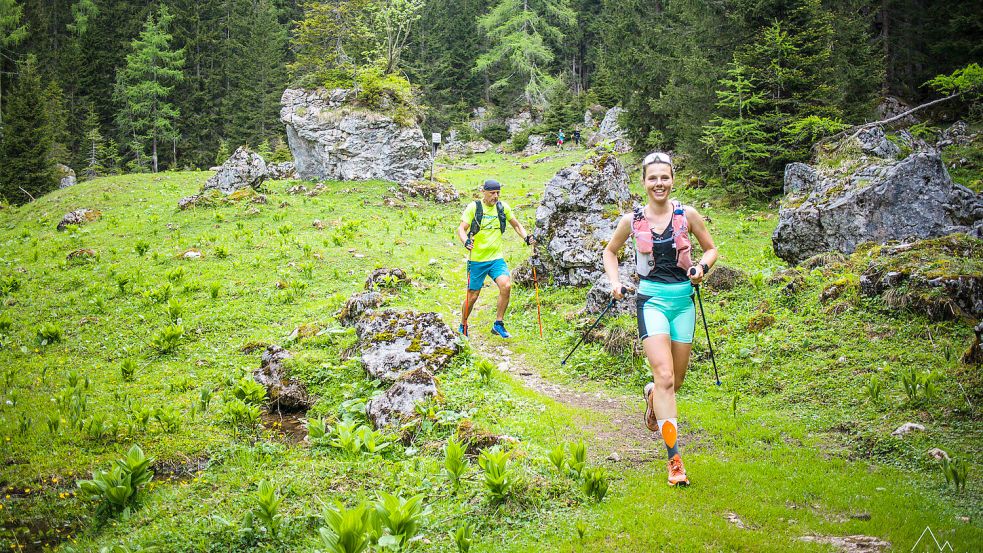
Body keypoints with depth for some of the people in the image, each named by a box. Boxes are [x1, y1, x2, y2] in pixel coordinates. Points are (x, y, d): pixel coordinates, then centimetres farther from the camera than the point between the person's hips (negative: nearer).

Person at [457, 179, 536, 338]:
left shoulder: (503, 207, 4)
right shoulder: (473, 207, -7)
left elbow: (516, 225, 17)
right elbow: (461, 228, -12)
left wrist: (526, 237, -1)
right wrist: (466, 241, -33)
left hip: (496, 258, 2)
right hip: (477, 259, -2)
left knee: (506, 285, -21)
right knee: (473, 296, 3)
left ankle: (498, 324, -7)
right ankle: (463, 326, 28)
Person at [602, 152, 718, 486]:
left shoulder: (687, 215, -1)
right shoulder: (632, 220, -1)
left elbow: (711, 249, 11)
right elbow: (611, 251, 15)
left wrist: (702, 266, -9)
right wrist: (614, 282, 1)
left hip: (683, 300, 2)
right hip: (651, 300, -2)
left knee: (676, 381, 12)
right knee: (665, 377, -17)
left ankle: (652, 395, 50)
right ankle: (674, 459, -16)